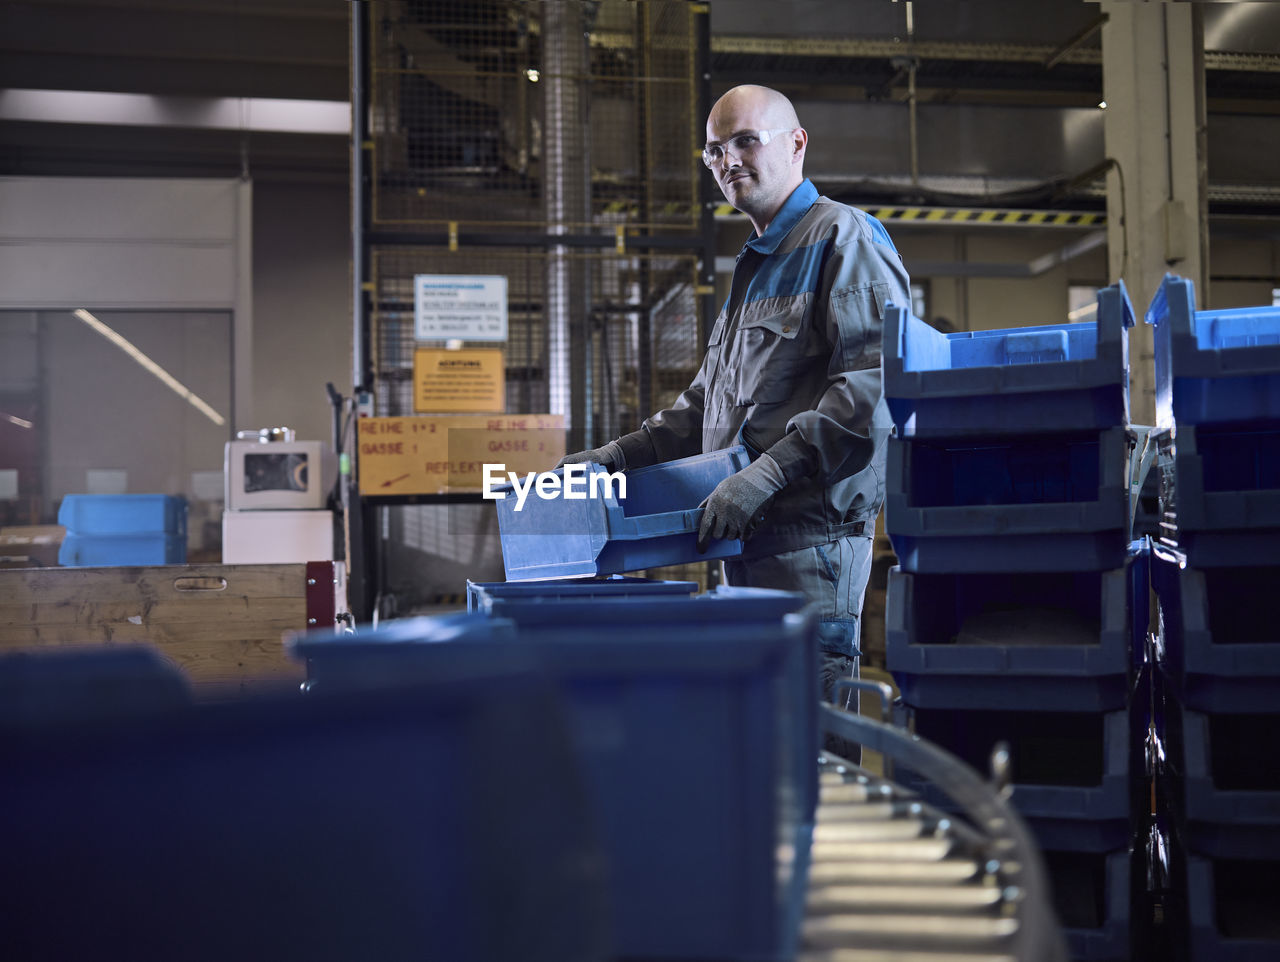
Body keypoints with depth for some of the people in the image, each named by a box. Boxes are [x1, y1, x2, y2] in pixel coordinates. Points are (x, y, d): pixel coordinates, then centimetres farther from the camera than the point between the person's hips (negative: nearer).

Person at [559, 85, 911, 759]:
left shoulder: (845, 238, -5)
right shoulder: (756, 267, 25)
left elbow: (877, 386, -19)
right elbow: (709, 403, 30)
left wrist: (765, 476, -23)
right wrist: (618, 457, 18)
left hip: (812, 533, -9)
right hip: (748, 546, 9)